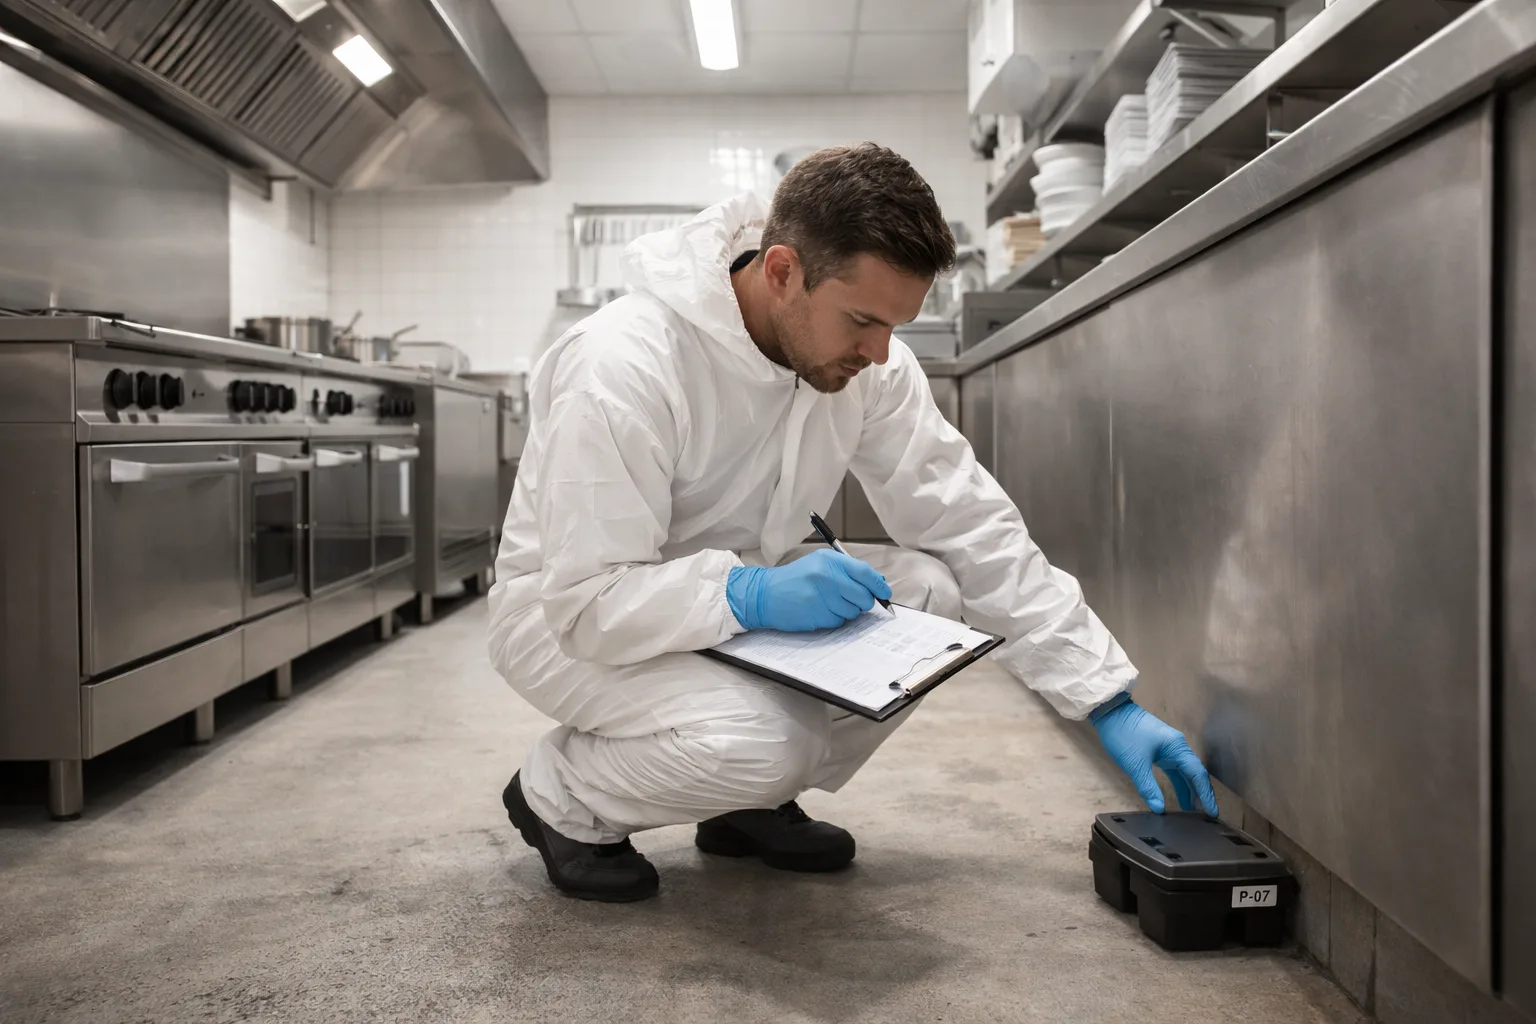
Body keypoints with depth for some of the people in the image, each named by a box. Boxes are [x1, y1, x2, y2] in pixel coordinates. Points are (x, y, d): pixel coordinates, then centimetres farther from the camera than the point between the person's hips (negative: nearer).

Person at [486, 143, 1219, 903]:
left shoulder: (867, 361, -13)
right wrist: (750, 596, -43)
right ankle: (562, 795, 0)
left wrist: (1107, 698, -14)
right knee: (759, 744, -33)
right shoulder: (625, 365, -31)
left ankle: (753, 804, 4)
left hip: (740, 590, 6)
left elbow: (971, 528, -11)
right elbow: (587, 602, -28)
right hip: (566, 614, -6)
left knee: (931, 591, -17)